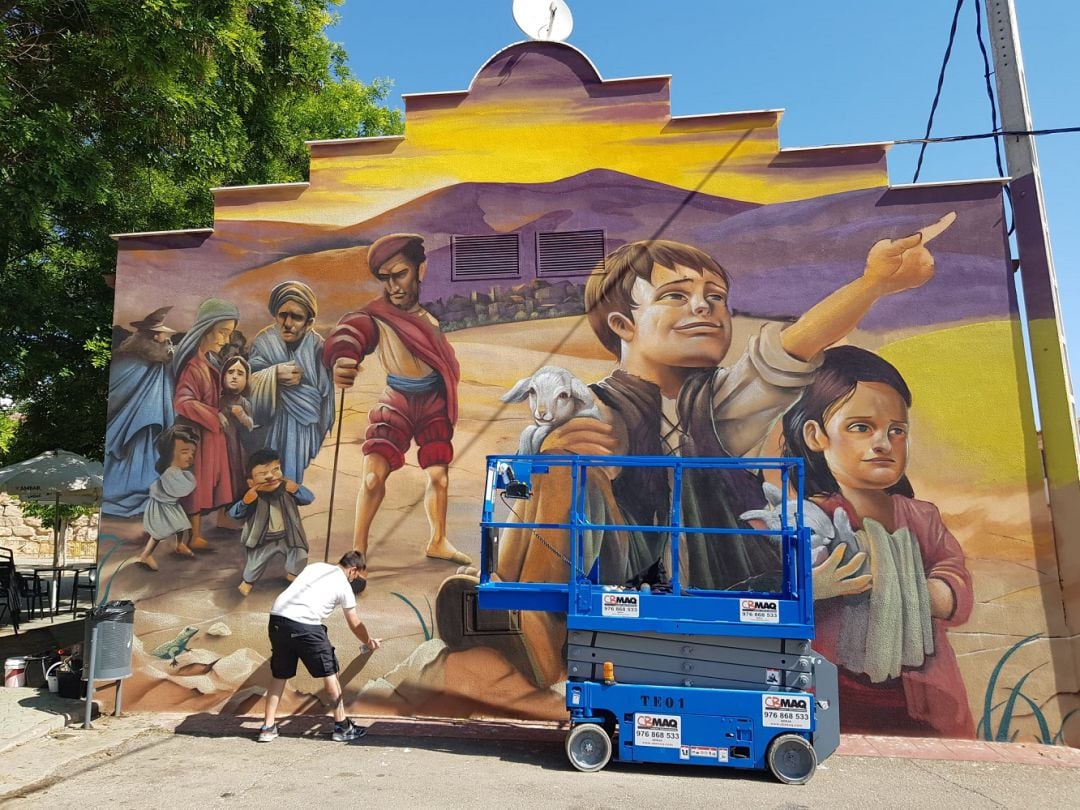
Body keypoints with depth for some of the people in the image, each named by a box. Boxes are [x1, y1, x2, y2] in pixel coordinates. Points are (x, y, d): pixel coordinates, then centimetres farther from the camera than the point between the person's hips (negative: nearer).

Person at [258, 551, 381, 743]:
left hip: (277, 618, 6)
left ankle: (268, 727, 25)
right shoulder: (344, 585, 8)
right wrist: (369, 642, 35)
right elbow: (355, 625, 17)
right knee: (330, 674, 10)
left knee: (280, 675, 21)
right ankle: (342, 726, 18)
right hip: (305, 625, -6)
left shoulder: (315, 567, 23)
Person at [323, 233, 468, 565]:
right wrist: (340, 360, -64)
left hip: (435, 402, 3)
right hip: (396, 402, -3)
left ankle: (438, 542, 30)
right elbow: (348, 333, -42)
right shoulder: (375, 316, -21)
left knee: (439, 475, 9)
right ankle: (358, 548, 0)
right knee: (373, 473, -16)